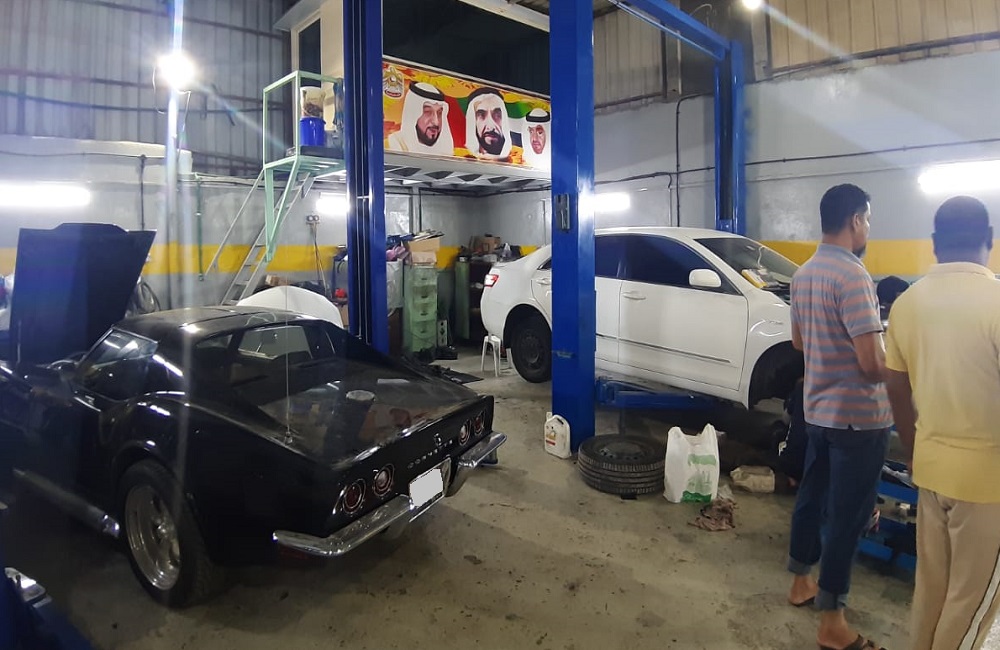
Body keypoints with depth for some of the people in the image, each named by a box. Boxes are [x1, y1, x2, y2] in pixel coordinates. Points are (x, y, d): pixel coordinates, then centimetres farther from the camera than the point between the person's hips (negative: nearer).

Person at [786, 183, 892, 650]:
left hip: (817, 409, 9)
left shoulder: (804, 273, 7)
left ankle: (801, 584, 36)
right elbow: (873, 364, -23)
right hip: (857, 416, -8)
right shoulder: (852, 275, -21)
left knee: (812, 497, 20)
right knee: (847, 515, 2)